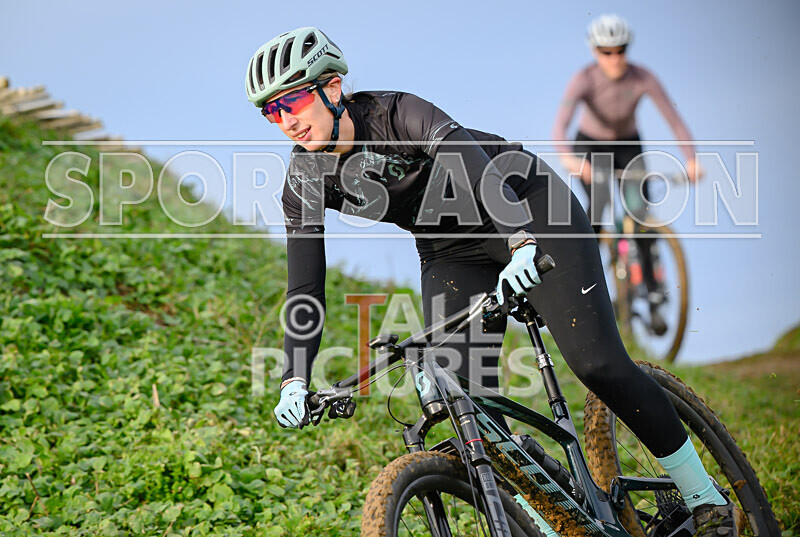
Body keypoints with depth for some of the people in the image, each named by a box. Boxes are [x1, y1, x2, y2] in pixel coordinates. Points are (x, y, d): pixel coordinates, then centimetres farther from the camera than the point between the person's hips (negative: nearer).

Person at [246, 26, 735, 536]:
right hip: (452, 253, 5)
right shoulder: (303, 181, -13)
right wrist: (295, 381, -25)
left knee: (599, 364, -14)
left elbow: (473, 166, -44)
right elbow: (306, 290, -12)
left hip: (527, 210, -5)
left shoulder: (397, 113, -28)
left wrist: (522, 242, -61)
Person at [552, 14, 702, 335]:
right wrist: (566, 158, -58)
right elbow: (561, 121, -39)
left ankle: (653, 296, -5)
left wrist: (690, 159, -40)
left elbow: (674, 119, -25)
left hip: (628, 147, 2)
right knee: (599, 201, -29)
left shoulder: (643, 79, -23)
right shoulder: (584, 79, -27)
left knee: (642, 215, -14)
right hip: (590, 146, -1)